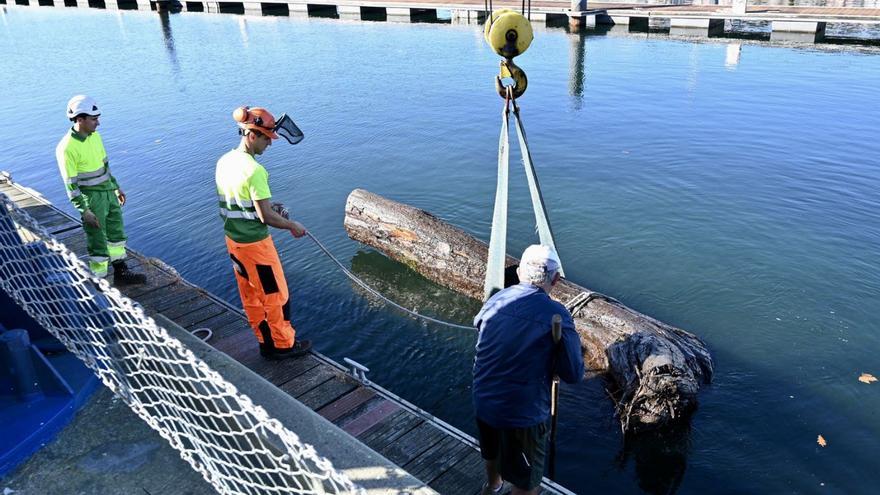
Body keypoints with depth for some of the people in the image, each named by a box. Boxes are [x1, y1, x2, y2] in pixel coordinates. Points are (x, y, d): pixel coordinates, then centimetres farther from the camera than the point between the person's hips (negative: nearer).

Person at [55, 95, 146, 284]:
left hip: (108, 192, 8)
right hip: (91, 198, -8)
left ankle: (121, 272, 33)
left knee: (116, 233, 18)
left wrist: (116, 188, 18)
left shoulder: (94, 135, 2)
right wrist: (84, 211, -20)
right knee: (98, 242, 2)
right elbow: (70, 184, -19)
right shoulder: (67, 148, -22)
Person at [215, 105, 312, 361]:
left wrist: (268, 205, 9)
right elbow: (266, 217, -22)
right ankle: (283, 344, 22)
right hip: (255, 244, -8)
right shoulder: (254, 171, -24)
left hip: (233, 239, 8)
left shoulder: (223, 161, 2)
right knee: (274, 296, 8)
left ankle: (266, 342, 32)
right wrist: (293, 226, -7)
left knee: (250, 296, 18)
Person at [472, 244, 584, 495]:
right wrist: (571, 339, 4)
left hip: (482, 402, 6)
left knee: (492, 450, 34)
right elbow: (573, 374, -14)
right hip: (524, 413, -6)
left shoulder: (496, 300, -4)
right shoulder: (557, 315, -20)